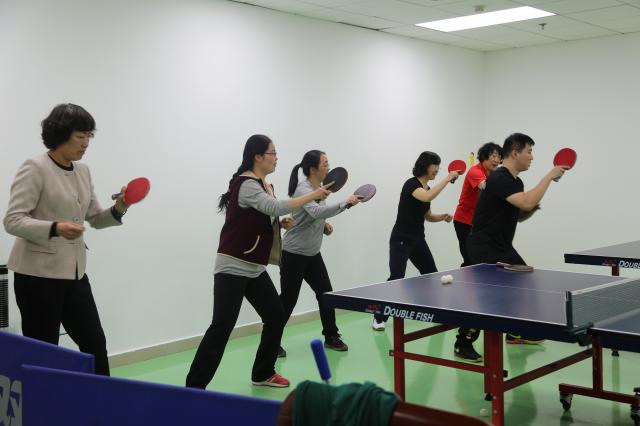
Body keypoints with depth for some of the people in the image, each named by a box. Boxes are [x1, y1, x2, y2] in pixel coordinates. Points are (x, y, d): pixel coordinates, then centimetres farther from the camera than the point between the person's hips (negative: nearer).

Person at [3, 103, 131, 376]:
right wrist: (55, 228, -32)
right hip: (38, 274, -7)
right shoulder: (35, 168, -11)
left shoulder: (83, 171, 9)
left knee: (95, 343, 8)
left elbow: (95, 218, 15)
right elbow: (12, 221, -17)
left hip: (74, 273, 7)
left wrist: (118, 209, -6)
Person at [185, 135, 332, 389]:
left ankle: (262, 374, 26)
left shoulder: (264, 185, 12)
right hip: (232, 267, -9)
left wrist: (280, 223, 4)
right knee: (222, 327, -12)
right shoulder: (246, 184, -17)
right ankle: (194, 386, -6)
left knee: (276, 318, 10)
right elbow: (277, 207, -28)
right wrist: (313, 195, -22)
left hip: (255, 268, 10)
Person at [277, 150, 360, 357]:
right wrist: (345, 203, -37)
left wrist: (324, 225, 4)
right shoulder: (303, 189, -20)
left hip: (312, 254, 8)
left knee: (326, 294, 6)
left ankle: (331, 337, 19)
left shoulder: (318, 188, 7)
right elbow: (316, 211, -39)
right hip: (294, 253, -8)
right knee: (288, 299, -2)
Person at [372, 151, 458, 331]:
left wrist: (442, 217, 0)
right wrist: (448, 178, -28)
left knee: (432, 274, 14)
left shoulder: (428, 188, 10)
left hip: (418, 240, 9)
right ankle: (379, 318, -6)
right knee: (396, 278, -15)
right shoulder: (411, 184, -15)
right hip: (401, 240, -9)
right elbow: (428, 197, -35)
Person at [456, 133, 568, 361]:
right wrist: (550, 176, -24)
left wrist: (532, 208, -3)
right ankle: (463, 343, 0)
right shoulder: (499, 179, -22)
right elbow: (527, 202, -34)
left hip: (503, 247, 10)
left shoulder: (517, 182, 9)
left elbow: (519, 215, 19)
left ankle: (515, 332, 31)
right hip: (484, 248, -10)